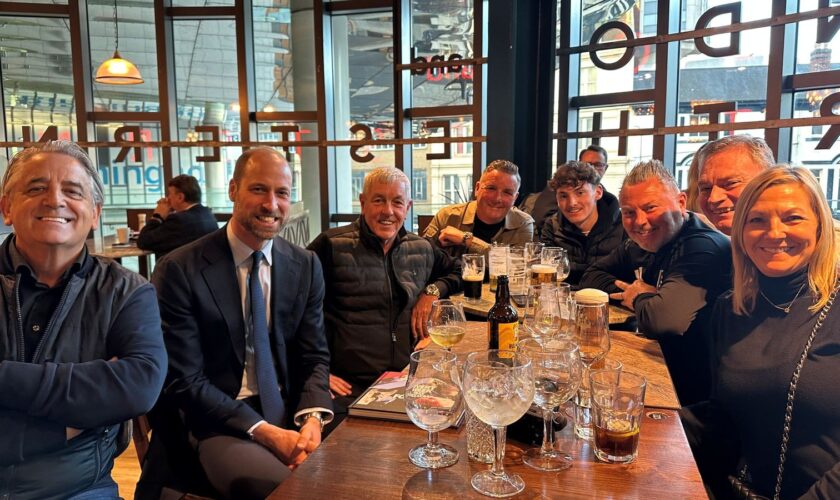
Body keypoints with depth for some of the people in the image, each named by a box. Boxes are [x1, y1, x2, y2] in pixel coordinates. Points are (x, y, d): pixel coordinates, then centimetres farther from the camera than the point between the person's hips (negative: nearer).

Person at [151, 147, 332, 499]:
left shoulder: (306, 266, 3)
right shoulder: (179, 271, -9)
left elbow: (314, 356, 5)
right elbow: (184, 381, -10)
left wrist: (313, 417, -14)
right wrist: (263, 430, -18)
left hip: (293, 414, 4)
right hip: (222, 424, -3)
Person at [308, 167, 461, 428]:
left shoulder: (422, 249, 13)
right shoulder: (332, 246, -2)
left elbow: (458, 271, 30)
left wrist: (433, 291, 8)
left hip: (406, 382, 5)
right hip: (349, 386, -5)